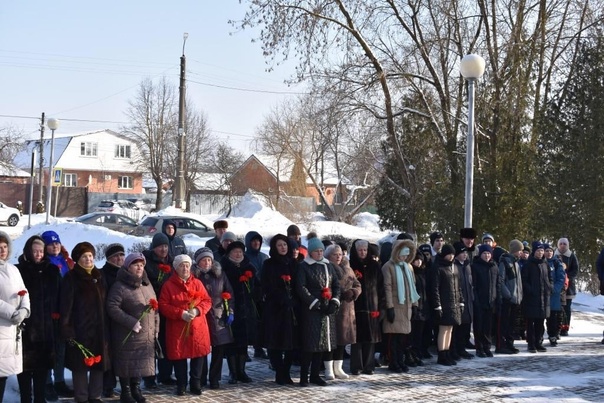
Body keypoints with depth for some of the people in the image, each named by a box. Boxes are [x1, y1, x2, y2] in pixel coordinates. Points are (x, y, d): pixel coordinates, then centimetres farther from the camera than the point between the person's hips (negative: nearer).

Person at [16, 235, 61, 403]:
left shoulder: (52, 271, 8)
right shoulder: (19, 270, -3)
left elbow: (58, 296, 9)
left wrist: (55, 315, 1)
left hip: (46, 326, 3)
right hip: (25, 326, -3)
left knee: (42, 364, 10)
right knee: (25, 364, 0)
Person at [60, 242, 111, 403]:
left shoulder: (99, 277, 14)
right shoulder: (71, 278, -5)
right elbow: (66, 305, -10)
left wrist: (107, 327, 12)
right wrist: (67, 329, -18)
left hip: (99, 329, 5)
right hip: (80, 329, -5)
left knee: (99, 363, 7)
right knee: (81, 364, 0)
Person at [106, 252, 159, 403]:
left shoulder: (147, 285, 13)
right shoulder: (120, 286, -10)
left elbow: (155, 308, 18)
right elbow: (112, 307, -19)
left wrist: (156, 328, 11)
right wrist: (131, 322, -22)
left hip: (146, 335, 6)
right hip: (127, 334, -6)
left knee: (141, 362, 10)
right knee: (127, 363, 0)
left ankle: (136, 389, 24)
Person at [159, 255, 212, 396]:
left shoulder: (197, 283, 7)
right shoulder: (168, 285, -1)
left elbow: (207, 301, 6)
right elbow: (163, 305, -7)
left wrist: (197, 310, -14)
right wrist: (180, 313, -17)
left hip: (197, 328, 2)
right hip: (177, 328, -2)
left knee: (198, 355, 5)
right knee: (179, 356, 2)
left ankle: (196, 384, 18)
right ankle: (181, 385, 16)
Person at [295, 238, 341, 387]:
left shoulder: (328, 265, 14)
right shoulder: (303, 267, -3)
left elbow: (336, 284, 13)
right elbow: (301, 288, -10)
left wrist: (334, 302, -2)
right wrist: (316, 304, -14)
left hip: (327, 311, 6)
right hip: (311, 310, -5)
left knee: (323, 342, 7)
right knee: (310, 343, -7)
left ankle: (315, 375, 16)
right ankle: (303, 376, 0)